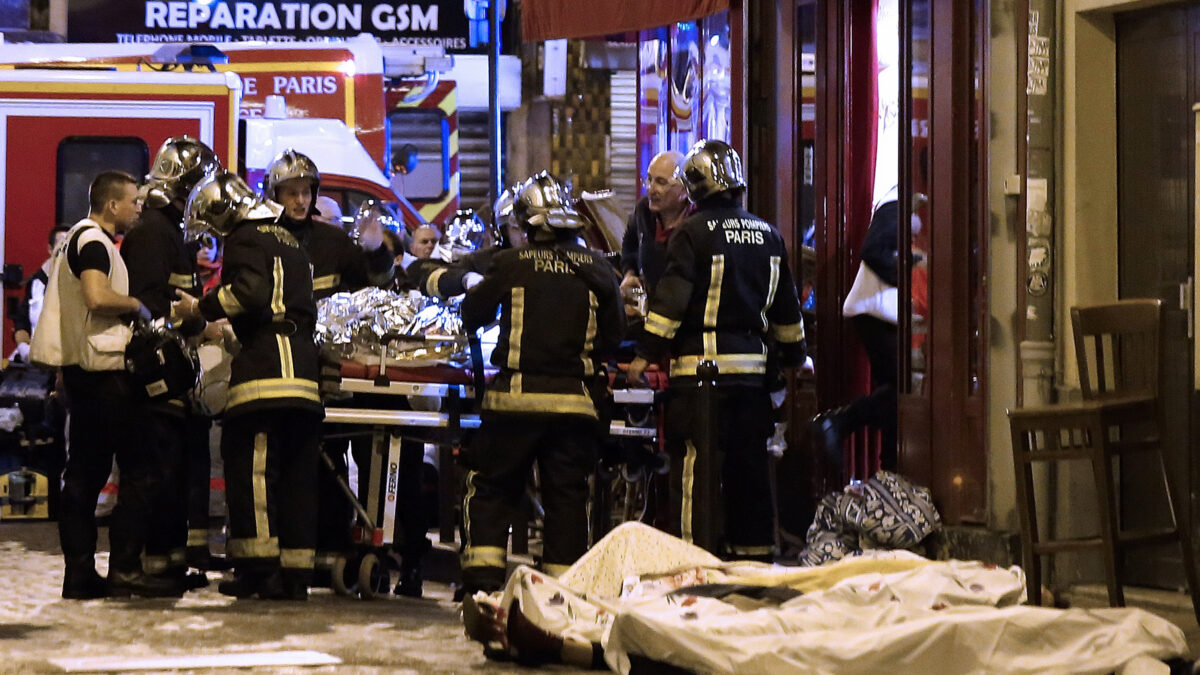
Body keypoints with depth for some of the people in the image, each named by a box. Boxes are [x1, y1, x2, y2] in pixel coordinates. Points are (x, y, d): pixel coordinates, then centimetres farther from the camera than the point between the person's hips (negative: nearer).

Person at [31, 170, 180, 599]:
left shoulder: (76, 239, 20)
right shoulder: (94, 241, -12)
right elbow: (97, 296, -27)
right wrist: (137, 305, -12)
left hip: (80, 370, 11)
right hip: (103, 367, -11)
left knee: (85, 474, 9)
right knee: (140, 471, -9)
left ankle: (79, 574, 9)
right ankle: (125, 570, -12)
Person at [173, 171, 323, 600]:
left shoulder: (246, 238, 0)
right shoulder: (289, 242, 26)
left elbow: (250, 291, -18)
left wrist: (201, 308, -6)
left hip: (265, 369, -9)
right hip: (303, 366, 9)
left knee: (248, 463, -7)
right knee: (296, 474, 6)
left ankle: (259, 567, -12)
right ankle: (295, 572, 5)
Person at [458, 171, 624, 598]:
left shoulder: (511, 265, -5)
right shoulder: (598, 271, 2)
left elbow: (472, 316, 6)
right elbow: (613, 335, 7)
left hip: (517, 396, -2)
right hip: (574, 399, 2)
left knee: (491, 487, 8)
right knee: (567, 495, 8)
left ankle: (482, 579, -1)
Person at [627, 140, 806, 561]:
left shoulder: (693, 233, -8)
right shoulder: (768, 235, 11)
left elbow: (671, 300, -13)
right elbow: (786, 307, 19)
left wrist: (646, 353, -9)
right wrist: (793, 355, 29)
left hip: (701, 365, -6)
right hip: (753, 361, 6)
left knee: (697, 464, -4)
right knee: (749, 462, 11)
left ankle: (698, 554, -6)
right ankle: (755, 551, 16)